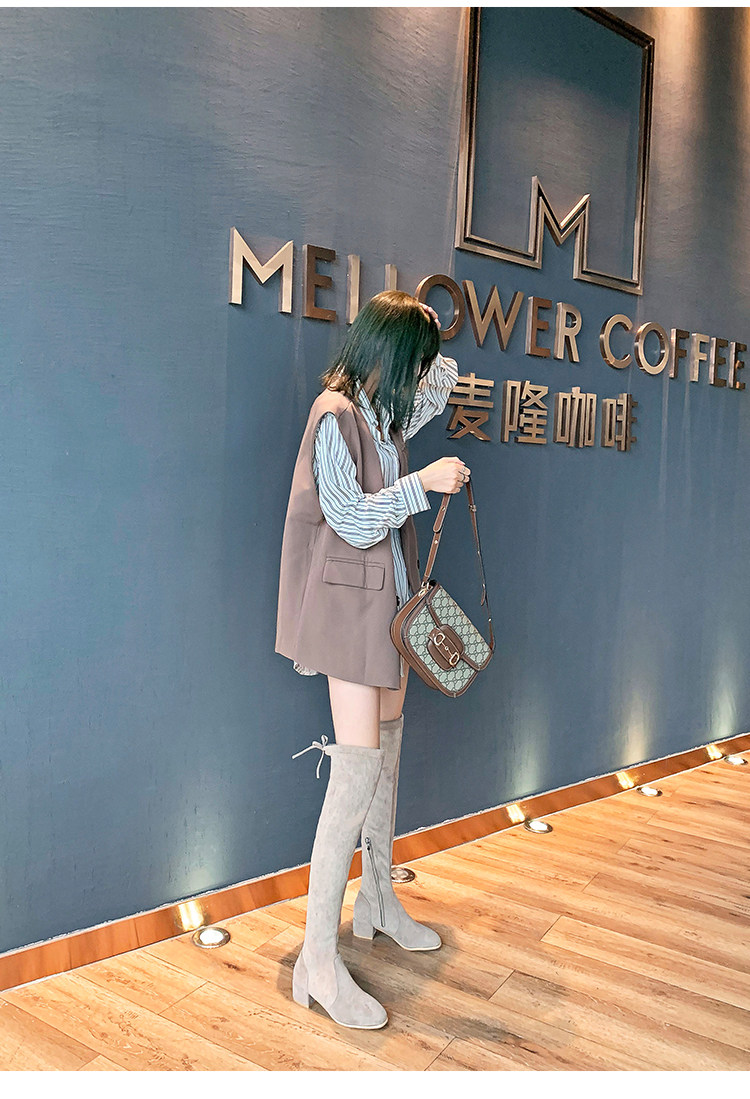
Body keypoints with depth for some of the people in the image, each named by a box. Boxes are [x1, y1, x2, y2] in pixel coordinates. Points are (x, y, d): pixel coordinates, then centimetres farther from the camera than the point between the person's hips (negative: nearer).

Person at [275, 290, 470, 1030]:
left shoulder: (382, 414, 10)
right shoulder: (335, 417, -16)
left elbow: (444, 385, 27)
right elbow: (354, 522, -19)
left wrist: (423, 327, 12)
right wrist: (424, 483, -15)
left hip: (390, 596, 9)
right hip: (350, 601, -9)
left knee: (387, 753, 16)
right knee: (359, 765, -13)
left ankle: (378, 902, 32)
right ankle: (318, 958, -7)